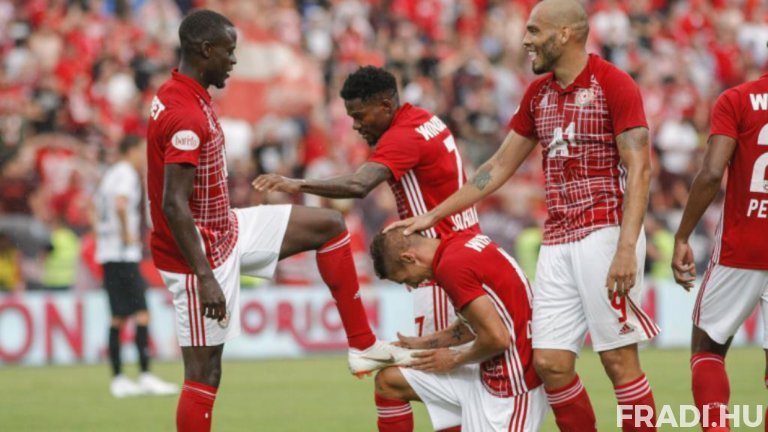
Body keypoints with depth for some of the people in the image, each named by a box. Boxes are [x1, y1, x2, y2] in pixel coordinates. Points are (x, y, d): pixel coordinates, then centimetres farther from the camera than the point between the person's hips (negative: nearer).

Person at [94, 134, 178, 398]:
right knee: (141, 314, -9)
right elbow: (120, 205, -26)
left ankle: (118, 379, 7)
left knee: (118, 317, 8)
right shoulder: (127, 175, -10)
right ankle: (145, 376, -14)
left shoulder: (110, 175, 18)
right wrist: (128, 235, -16)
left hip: (107, 254, 9)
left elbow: (97, 207, 26)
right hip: (124, 255, -9)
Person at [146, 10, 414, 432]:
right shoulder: (186, 116, -26)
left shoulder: (179, 97, 5)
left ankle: (362, 345, 13)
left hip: (223, 229, 10)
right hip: (201, 251, -10)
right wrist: (204, 277, -32)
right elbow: (173, 206, -30)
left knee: (328, 225, 12)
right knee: (204, 372, -5)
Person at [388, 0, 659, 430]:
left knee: (619, 358, -7)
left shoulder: (614, 85, -7)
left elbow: (639, 169, -12)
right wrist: (432, 217, 21)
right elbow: (500, 166, 22)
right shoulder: (538, 93, 15)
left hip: (605, 233, -7)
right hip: (558, 242, 7)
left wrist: (626, 249, -22)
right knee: (550, 361, 1)